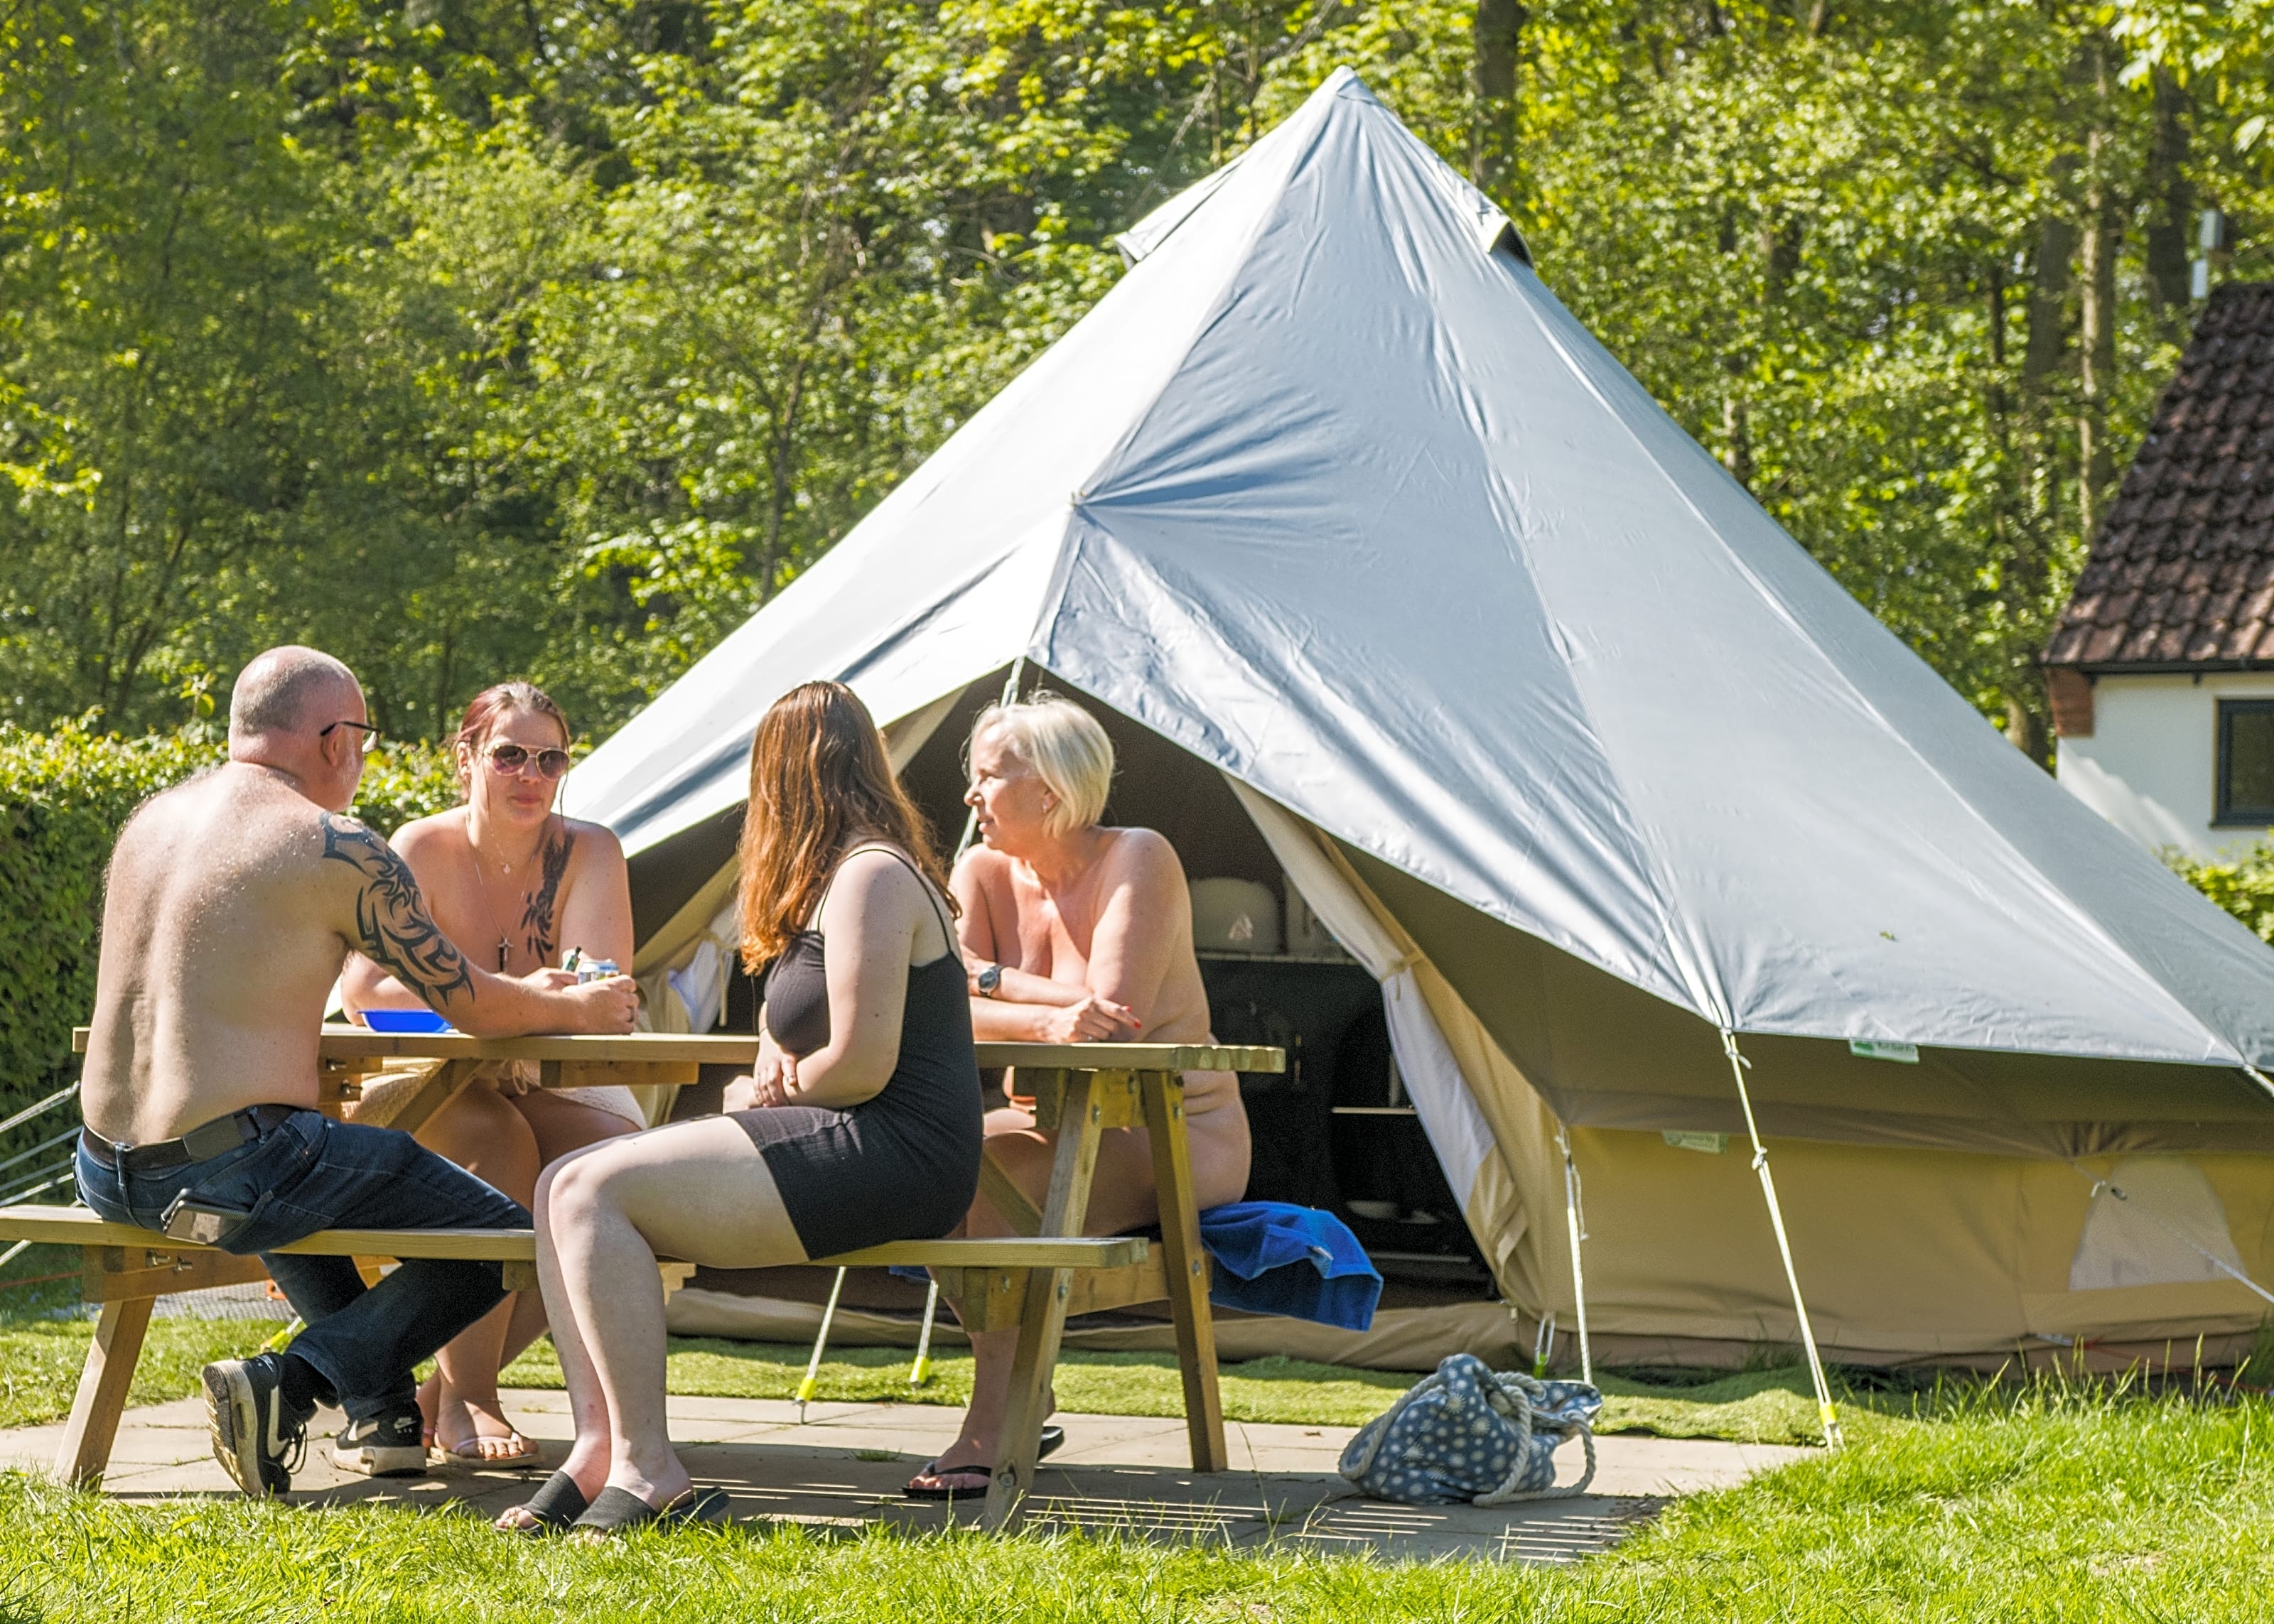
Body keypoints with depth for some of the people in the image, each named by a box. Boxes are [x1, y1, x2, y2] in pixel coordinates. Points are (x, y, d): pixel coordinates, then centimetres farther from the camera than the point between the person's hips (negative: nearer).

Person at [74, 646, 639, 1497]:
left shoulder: (151, 820, 12)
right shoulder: (338, 849, -10)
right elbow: (472, 1005, -3)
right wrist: (579, 1010, 19)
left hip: (108, 1171, 8)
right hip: (227, 1168, -8)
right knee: (502, 1236, 4)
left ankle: (378, 1406, 33)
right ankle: (285, 1385, -8)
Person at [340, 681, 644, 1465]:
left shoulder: (590, 854, -8)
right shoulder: (423, 850, -12)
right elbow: (363, 989, -25)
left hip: (556, 1084, 2)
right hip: (436, 1088, -2)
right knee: (500, 1141, -34)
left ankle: (448, 1385, -13)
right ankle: (465, 1397, -24)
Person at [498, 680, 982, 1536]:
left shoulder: (871, 876, -9)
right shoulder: (849, 874, 24)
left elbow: (861, 1066, -17)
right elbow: (791, 1046, 26)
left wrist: (768, 1094, 3)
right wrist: (768, 1087, 1)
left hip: (892, 1154, -10)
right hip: (847, 1150, 10)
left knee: (595, 1191, -21)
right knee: (562, 1186, -2)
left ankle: (647, 1471, -22)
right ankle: (601, 1446, -14)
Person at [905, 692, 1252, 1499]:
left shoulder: (1139, 860, -13)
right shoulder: (983, 872, 3)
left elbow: (1114, 1011, -25)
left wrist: (996, 981, -14)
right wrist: (1048, 1019, -28)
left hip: (1181, 1136, -6)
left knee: (995, 1170, -32)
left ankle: (991, 1427, -29)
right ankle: (1025, 1400, -9)